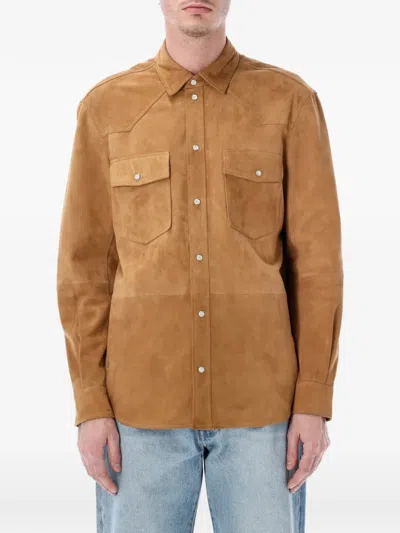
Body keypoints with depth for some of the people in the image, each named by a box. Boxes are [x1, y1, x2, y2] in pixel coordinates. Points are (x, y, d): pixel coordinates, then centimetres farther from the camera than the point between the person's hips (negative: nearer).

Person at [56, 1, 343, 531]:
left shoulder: (290, 100, 0)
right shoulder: (105, 107, 3)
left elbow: (317, 259, -1)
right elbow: (85, 264, 2)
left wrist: (314, 400, -6)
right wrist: (91, 403, -3)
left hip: (260, 397, 0)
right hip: (142, 398, 1)